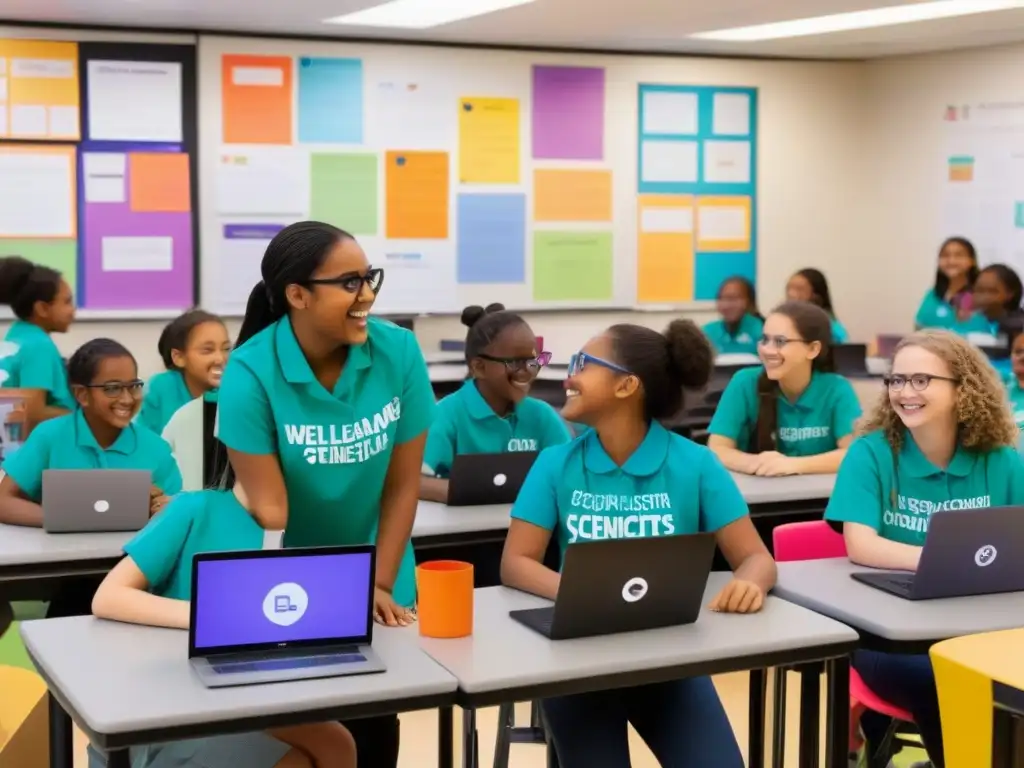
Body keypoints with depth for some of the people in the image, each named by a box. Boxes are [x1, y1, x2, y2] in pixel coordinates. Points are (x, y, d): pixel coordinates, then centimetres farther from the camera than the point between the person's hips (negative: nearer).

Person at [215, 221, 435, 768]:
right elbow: (268, 508, -21)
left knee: (375, 721, 10)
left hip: (378, 574, 2)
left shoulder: (398, 352, -14)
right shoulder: (251, 373, -20)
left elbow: (402, 485, -8)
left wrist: (380, 585, -8)